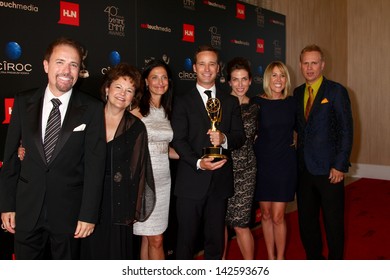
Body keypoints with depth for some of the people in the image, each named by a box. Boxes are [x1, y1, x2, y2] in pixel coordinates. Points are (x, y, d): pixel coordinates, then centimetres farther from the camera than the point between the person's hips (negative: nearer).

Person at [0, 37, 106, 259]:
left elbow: (95, 164, -9)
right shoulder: (23, 102, 0)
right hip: (27, 209, 2)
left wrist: (89, 214, -11)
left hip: (69, 210, -2)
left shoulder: (92, 109, -7)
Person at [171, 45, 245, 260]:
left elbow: (240, 136, 6)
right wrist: (198, 162, -21)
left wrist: (224, 139, -16)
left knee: (215, 239, 14)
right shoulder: (182, 101, 2)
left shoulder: (230, 102, 12)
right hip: (191, 182, -3)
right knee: (186, 239, 7)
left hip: (220, 181, 3)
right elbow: (178, 139, -7)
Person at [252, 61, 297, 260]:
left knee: (278, 216, -1)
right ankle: (270, 257, 27)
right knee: (265, 214, 10)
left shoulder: (292, 102, 1)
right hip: (262, 163, 0)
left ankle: (280, 258, 18)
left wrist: (294, 143, 6)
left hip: (285, 163, 0)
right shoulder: (257, 102, -6)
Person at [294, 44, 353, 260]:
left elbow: (346, 131, -9)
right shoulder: (297, 93, 10)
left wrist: (340, 166, -13)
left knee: (333, 221, 7)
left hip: (329, 169, -5)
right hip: (304, 167, 5)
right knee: (306, 219, 14)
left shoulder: (336, 91, -6)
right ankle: (313, 259, 32)